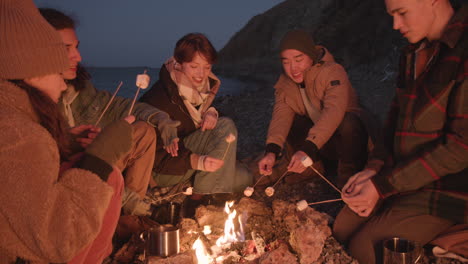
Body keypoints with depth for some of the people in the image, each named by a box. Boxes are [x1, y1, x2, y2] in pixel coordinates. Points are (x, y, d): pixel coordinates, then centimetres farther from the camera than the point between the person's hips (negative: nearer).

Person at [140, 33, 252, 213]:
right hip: (158, 172, -7)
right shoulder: (160, 97, -26)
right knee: (226, 127, -26)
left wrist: (211, 112, -13)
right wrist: (197, 161, -42)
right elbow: (157, 158, -26)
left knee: (243, 179, -8)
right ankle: (198, 200, -25)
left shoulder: (205, 84, -3)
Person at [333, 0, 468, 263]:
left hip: (444, 190, -7)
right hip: (402, 178, 7)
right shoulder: (413, 54, 7)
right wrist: (372, 172, -3)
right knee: (340, 231, 0)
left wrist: (382, 186, -19)